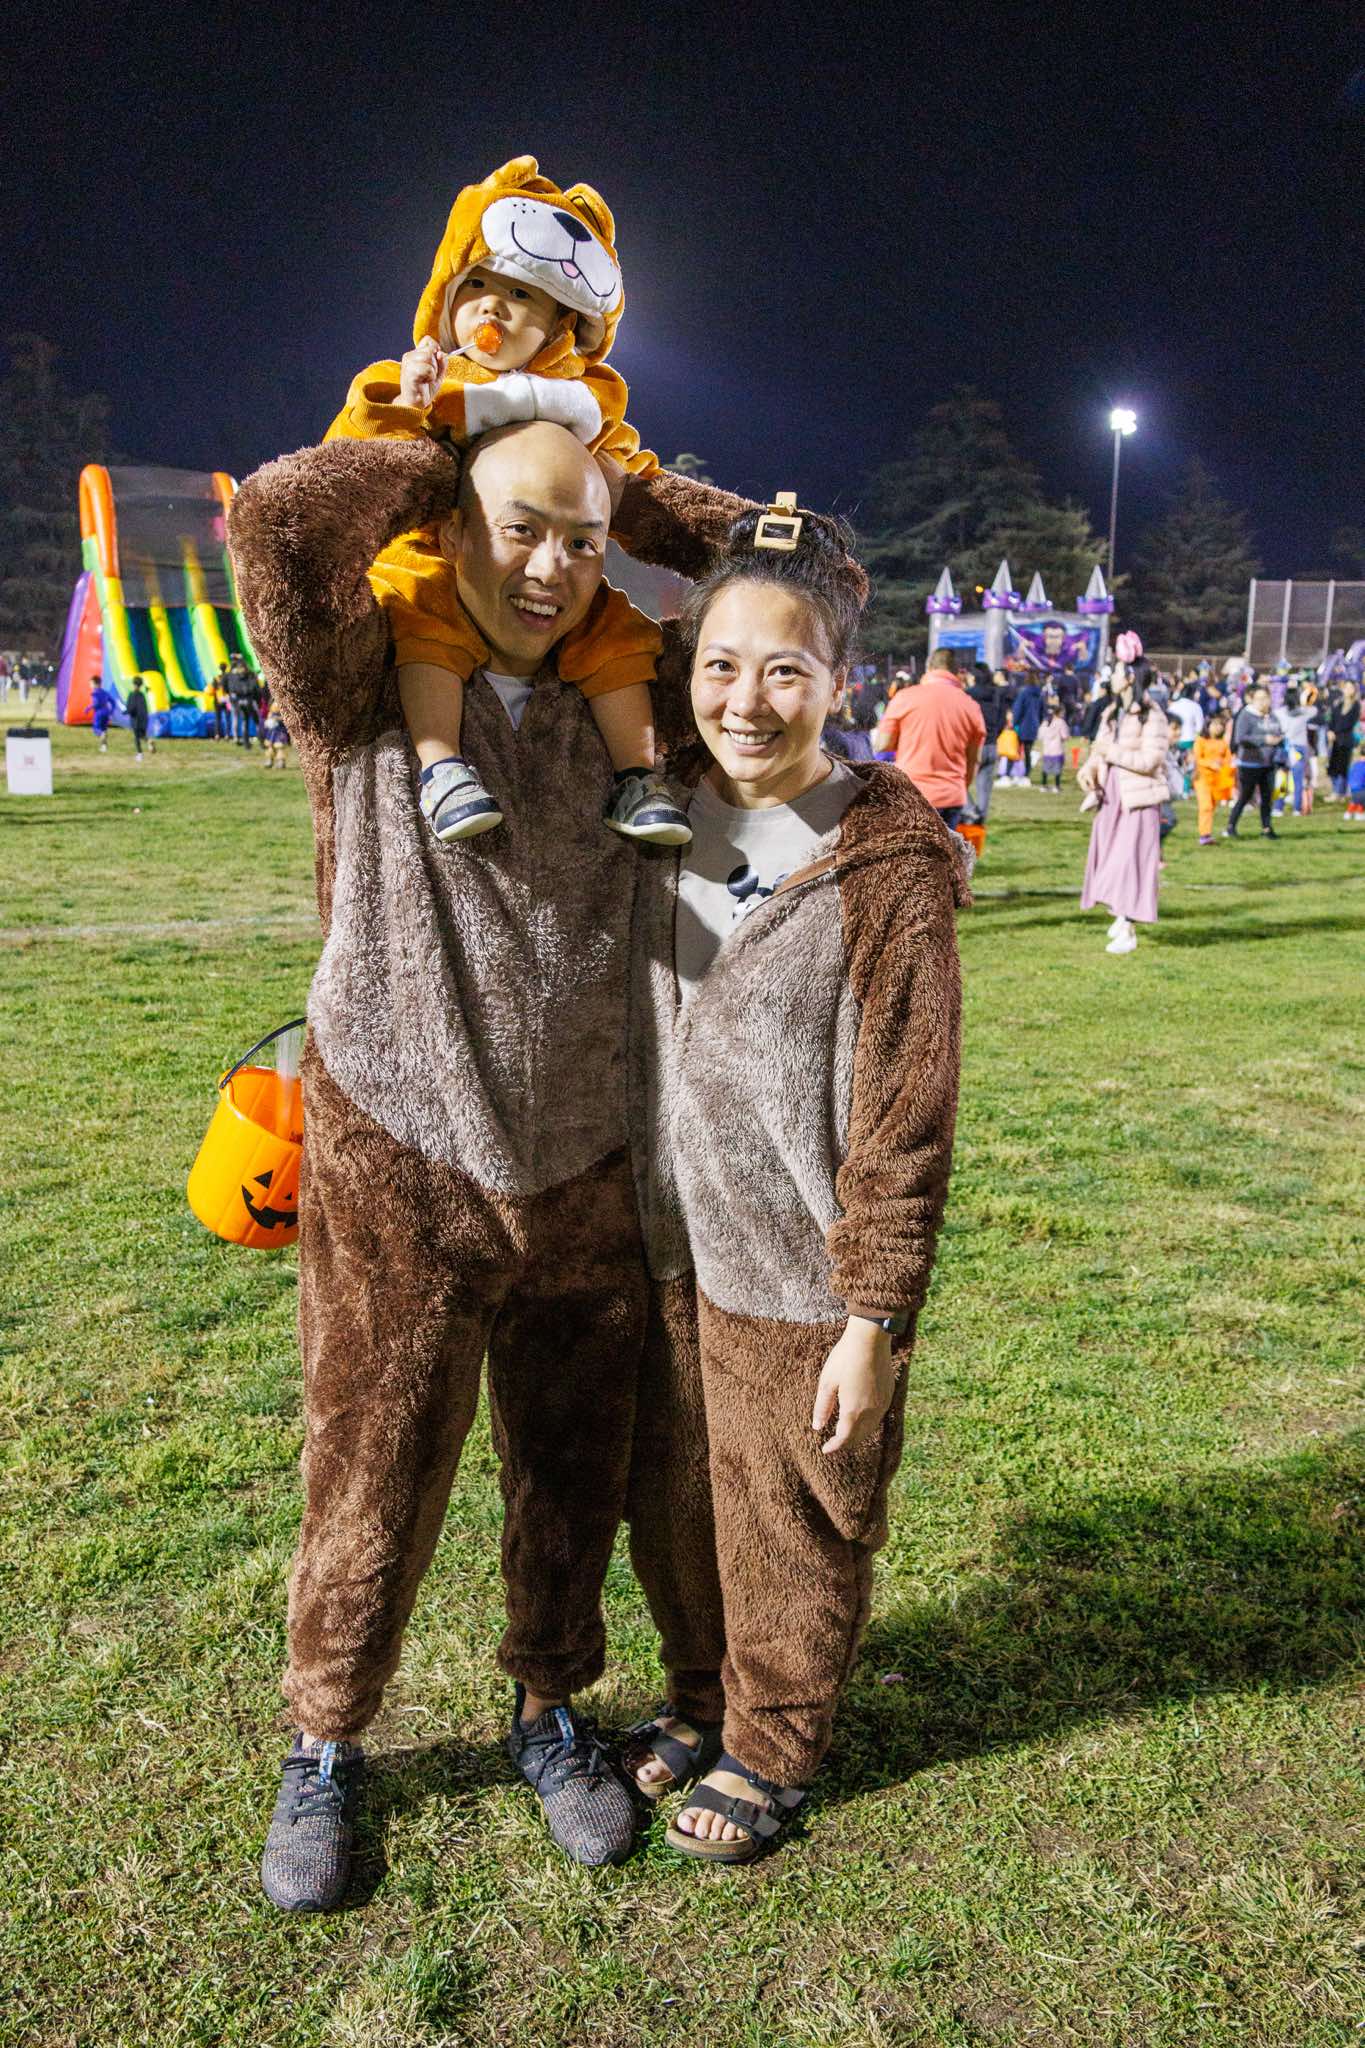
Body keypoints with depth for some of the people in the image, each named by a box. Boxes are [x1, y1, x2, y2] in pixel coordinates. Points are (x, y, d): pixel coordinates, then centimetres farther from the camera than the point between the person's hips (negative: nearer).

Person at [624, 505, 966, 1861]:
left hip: (799, 1277, -5)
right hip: (671, 1252, 6)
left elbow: (905, 1119, -15)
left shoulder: (888, 865, -17)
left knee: (793, 1530, 15)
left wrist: (874, 1319, -14)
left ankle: (774, 1747, 39)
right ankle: (706, 1694, 48)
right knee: (681, 1501, 22)